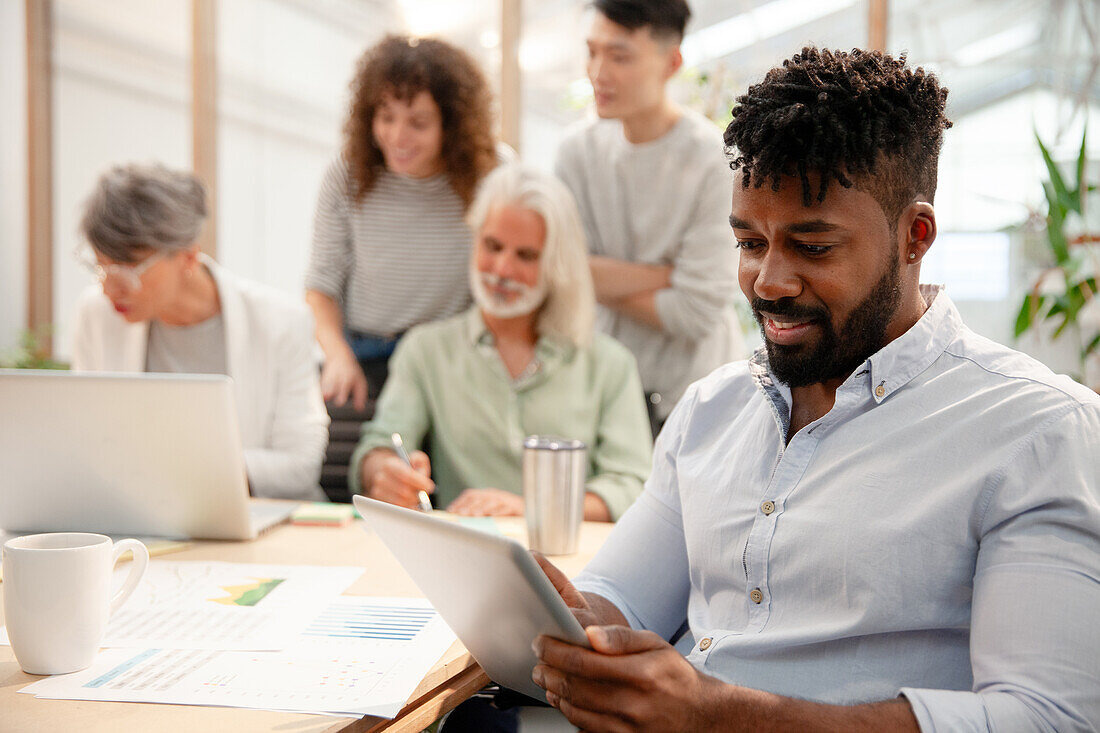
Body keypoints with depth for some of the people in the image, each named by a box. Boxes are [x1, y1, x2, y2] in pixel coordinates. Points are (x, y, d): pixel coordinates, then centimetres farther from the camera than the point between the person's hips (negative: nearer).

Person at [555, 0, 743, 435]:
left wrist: (607, 282, -6)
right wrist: (666, 273, -14)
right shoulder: (579, 149, 0)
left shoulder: (716, 161, -16)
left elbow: (696, 314, -17)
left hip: (697, 399, -4)